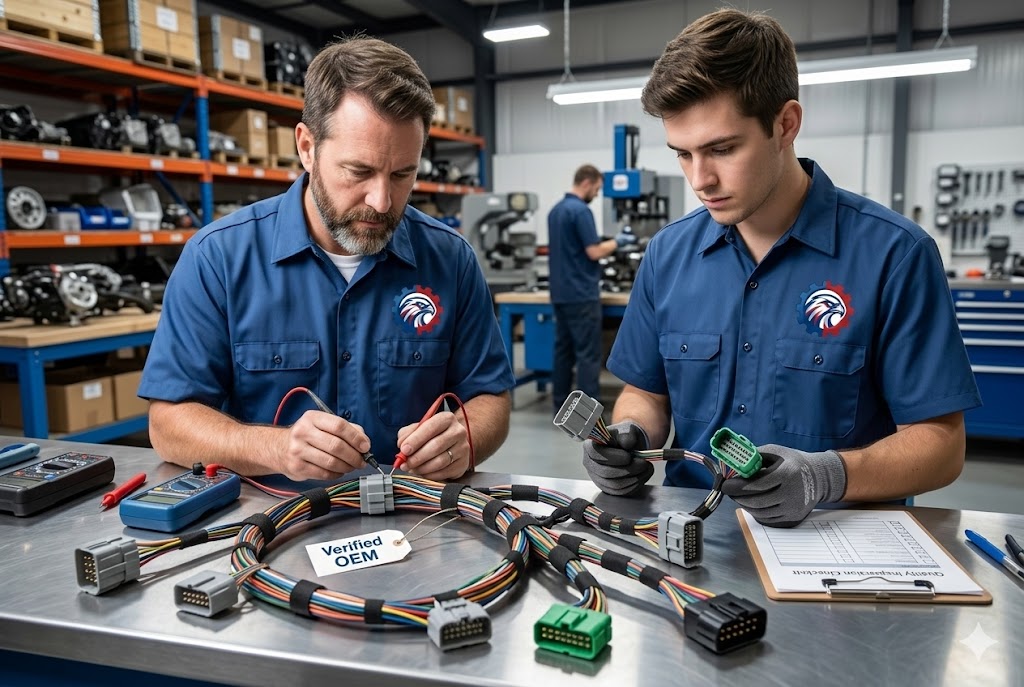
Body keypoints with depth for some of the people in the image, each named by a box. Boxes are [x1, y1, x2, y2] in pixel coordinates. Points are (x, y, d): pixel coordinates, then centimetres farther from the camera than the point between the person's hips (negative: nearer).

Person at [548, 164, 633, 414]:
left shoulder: (555, 210, 15)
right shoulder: (581, 211, -15)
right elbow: (594, 252, -17)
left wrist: (606, 242, 23)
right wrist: (617, 242, 0)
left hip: (561, 293, 9)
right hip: (582, 294, -9)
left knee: (564, 351, 11)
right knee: (588, 355, -6)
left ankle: (562, 408, 16)